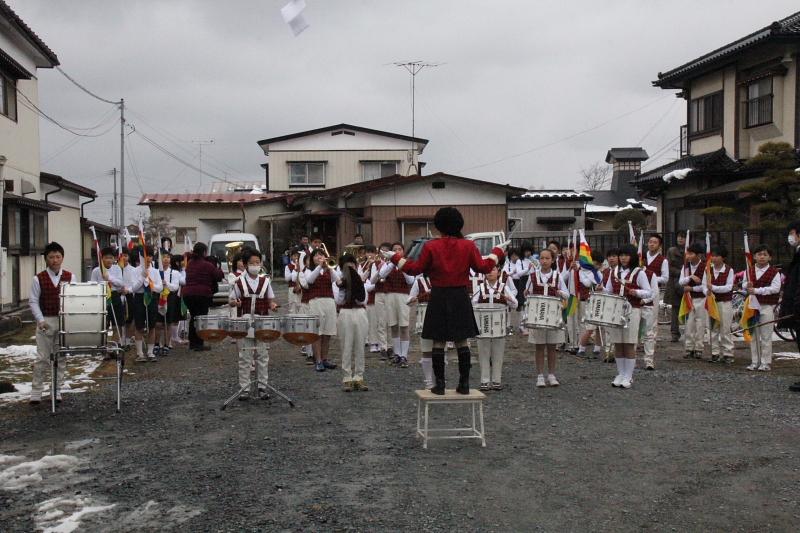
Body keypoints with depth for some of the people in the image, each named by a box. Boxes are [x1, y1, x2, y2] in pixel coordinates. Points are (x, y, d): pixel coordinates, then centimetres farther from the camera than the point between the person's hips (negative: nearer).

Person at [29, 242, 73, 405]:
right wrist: (40, 320, -12)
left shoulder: (69, 277, 2)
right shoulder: (38, 279, -2)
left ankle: (57, 391, 17)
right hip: (46, 321, -2)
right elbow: (33, 301, -2)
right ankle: (36, 393, 8)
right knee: (42, 358, -1)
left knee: (61, 357, 7)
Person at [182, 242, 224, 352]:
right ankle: (199, 344, -1)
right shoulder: (207, 265, -12)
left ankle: (192, 342, 22)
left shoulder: (190, 263, 10)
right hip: (202, 294, -7)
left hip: (188, 293, 7)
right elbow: (220, 276, -8)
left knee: (193, 317, 17)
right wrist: (217, 269, 13)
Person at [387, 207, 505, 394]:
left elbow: (416, 269, -3)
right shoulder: (468, 245, -2)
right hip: (461, 298, 2)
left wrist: (396, 258, 9)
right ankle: (464, 384, 9)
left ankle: (440, 384, 4)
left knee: (438, 342, 4)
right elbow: (483, 267, 2)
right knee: (462, 341, 7)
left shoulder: (430, 246, -7)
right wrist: (497, 252, 18)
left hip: (439, 299, -1)